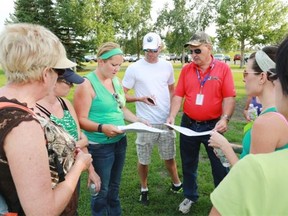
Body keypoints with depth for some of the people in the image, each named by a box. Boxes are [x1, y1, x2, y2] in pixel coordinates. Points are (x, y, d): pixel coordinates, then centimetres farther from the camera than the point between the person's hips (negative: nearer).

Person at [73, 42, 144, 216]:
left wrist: (138, 121, 2)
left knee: (115, 185, 23)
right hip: (100, 146, -7)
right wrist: (101, 127, -35)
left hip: (120, 141, 7)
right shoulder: (87, 84, -17)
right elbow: (81, 120, -19)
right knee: (101, 190, 8)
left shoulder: (117, 81, 6)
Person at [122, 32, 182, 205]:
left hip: (166, 121, 3)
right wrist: (140, 98, -21)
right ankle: (144, 189, 33)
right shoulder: (134, 68, -8)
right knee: (144, 159, 11)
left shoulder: (167, 66, 3)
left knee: (169, 156, 17)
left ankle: (177, 184, 39)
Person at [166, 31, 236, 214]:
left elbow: (229, 97, -10)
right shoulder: (186, 70, 2)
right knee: (188, 164, 17)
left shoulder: (223, 69, -6)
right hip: (188, 124, 3)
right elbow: (178, 95, 0)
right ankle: (190, 196, 38)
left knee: (220, 166, 9)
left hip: (213, 126, -3)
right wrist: (172, 116, -12)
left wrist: (225, 118, -23)